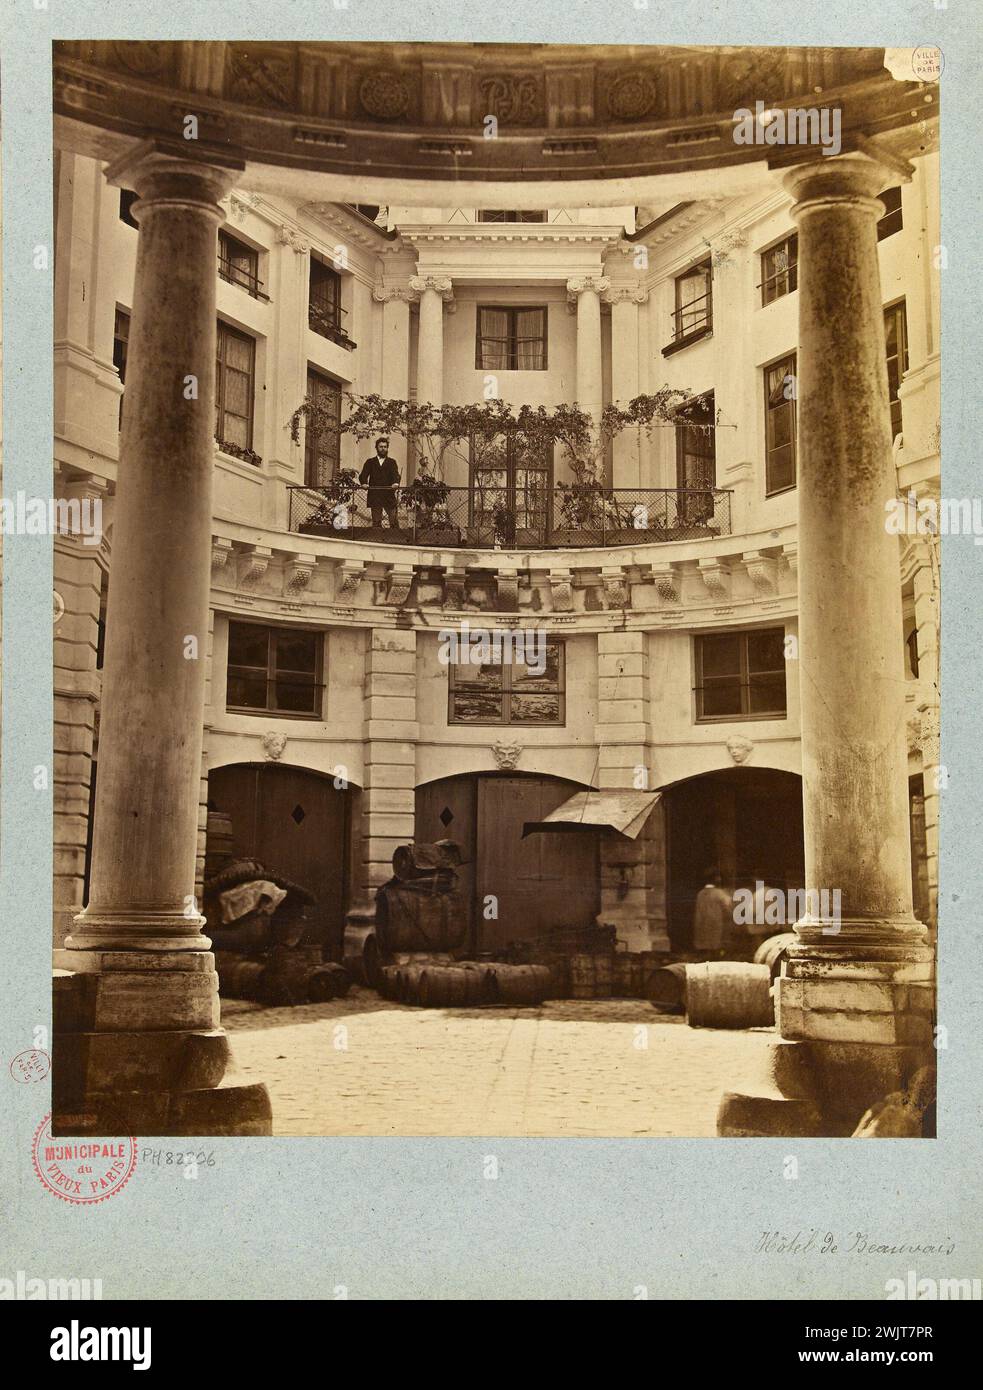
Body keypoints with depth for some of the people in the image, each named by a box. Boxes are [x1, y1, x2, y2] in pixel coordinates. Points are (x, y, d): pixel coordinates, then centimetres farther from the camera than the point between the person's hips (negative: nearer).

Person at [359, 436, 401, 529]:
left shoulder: (392, 462, 14)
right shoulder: (370, 462, 15)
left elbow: (396, 474, -3)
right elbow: (363, 475, 2)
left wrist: (395, 483, -26)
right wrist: (364, 483, -21)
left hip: (389, 496, -1)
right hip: (374, 496, 1)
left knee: (394, 521, -6)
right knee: (376, 522, 1)